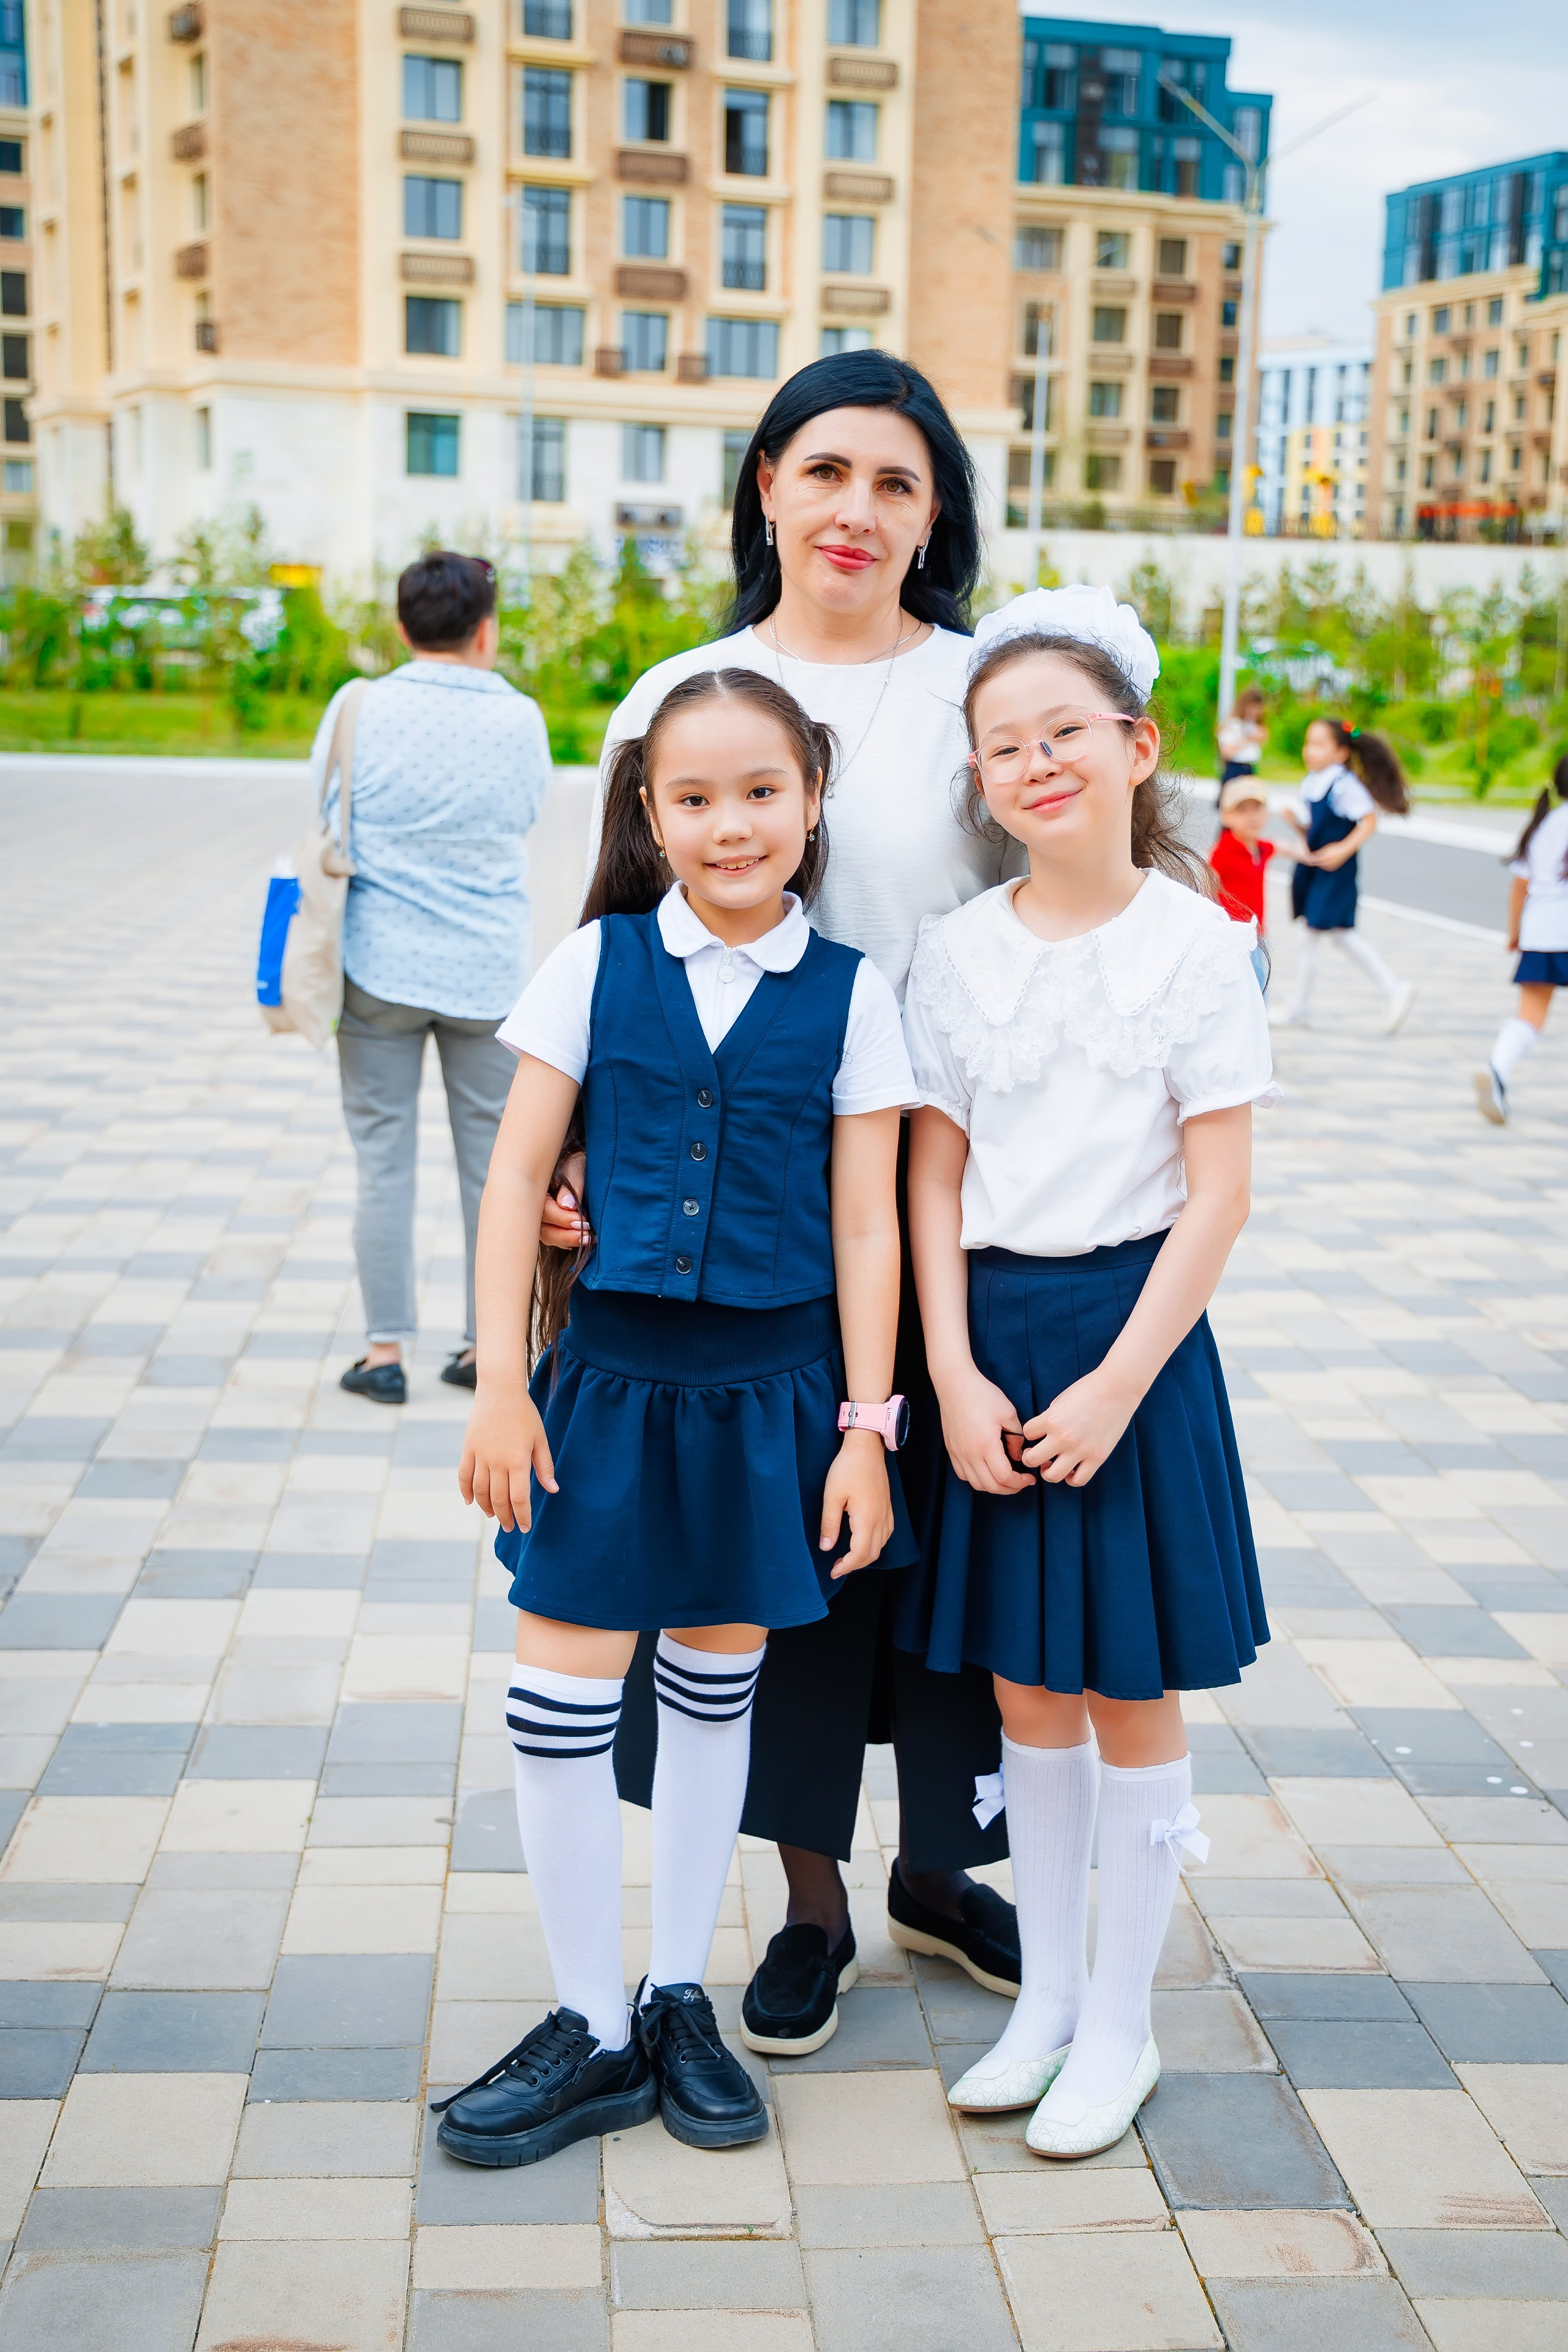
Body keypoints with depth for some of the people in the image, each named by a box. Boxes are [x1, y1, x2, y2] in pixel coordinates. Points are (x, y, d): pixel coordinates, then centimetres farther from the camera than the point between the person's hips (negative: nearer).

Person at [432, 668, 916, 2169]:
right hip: (612, 1369, 0)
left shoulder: (848, 994, -2)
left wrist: (866, 1426, -2)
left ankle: (680, 2001, 31)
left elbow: (866, 1224, 0)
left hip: (769, 1387, 0)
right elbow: (517, 1172, -1)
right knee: (560, 1698, 1)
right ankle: (591, 2031, 19)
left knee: (718, 1683, 13)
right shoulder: (598, 963, -2)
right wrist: (500, 1380, -5)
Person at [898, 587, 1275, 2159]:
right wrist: (955, 1378, -6)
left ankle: (1122, 2024, 23)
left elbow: (1218, 1197, -9)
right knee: (1025, 1686, 13)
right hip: (990, 1333, 3)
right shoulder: (957, 953, 2)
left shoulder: (1194, 945, -7)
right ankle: (1045, 2002, 29)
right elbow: (932, 1179, 3)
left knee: (1132, 1691, 7)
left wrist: (1114, 1385, -13)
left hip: (1134, 1329, -3)